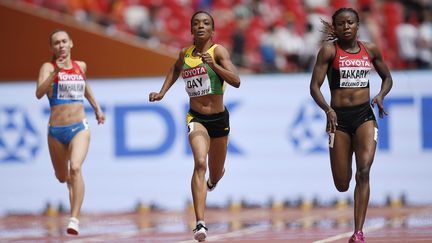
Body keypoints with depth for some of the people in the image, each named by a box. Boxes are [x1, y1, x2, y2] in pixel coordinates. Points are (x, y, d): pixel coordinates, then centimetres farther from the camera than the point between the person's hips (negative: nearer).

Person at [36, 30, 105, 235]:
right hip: (56, 130, 0)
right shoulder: (48, 68, -5)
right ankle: (72, 182, 57)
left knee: (75, 168, -25)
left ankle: (74, 220, -29)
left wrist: (97, 107, 34)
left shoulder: (81, 66, 7)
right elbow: (39, 93, -24)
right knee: (62, 177, 17)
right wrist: (55, 73, -35)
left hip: (79, 128, 0)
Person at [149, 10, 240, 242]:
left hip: (219, 119, 0)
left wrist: (213, 65, -32)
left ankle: (212, 180, 60)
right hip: (196, 118, 0)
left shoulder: (218, 51, -9)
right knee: (200, 164, -25)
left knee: (215, 174, 18)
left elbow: (236, 81, -21)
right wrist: (162, 92, 18)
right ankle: (200, 224, -33)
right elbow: (175, 69, 28)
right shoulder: (185, 53, 3)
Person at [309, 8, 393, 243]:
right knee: (342, 185, 3)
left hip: (365, 115, 1)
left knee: (363, 172, -18)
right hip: (339, 117, -1)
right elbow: (314, 86, -8)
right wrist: (327, 109, -25)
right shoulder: (329, 50, -4)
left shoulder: (370, 49, 6)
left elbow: (387, 78, 19)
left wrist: (380, 96, -2)